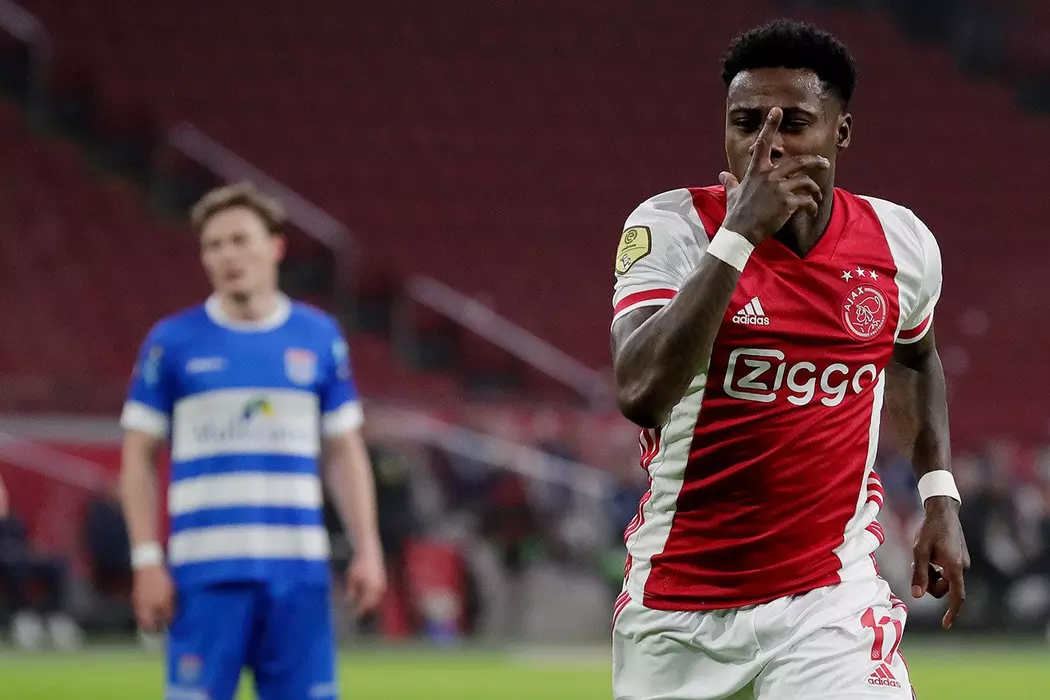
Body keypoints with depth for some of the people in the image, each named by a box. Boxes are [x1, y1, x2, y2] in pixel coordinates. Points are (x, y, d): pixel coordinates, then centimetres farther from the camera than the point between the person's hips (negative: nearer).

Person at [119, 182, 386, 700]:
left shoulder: (320, 337, 9)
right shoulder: (173, 342, 3)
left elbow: (344, 453, 13)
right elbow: (139, 456, 4)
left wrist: (367, 548, 4)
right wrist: (147, 560, -4)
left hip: (298, 569, 2)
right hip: (206, 571, -2)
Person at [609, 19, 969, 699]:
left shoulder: (901, 244, 0)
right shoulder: (672, 227, -11)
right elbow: (641, 393, -28)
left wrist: (940, 494, 14)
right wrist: (739, 233, -28)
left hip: (829, 598, 1)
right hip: (675, 608, 0)